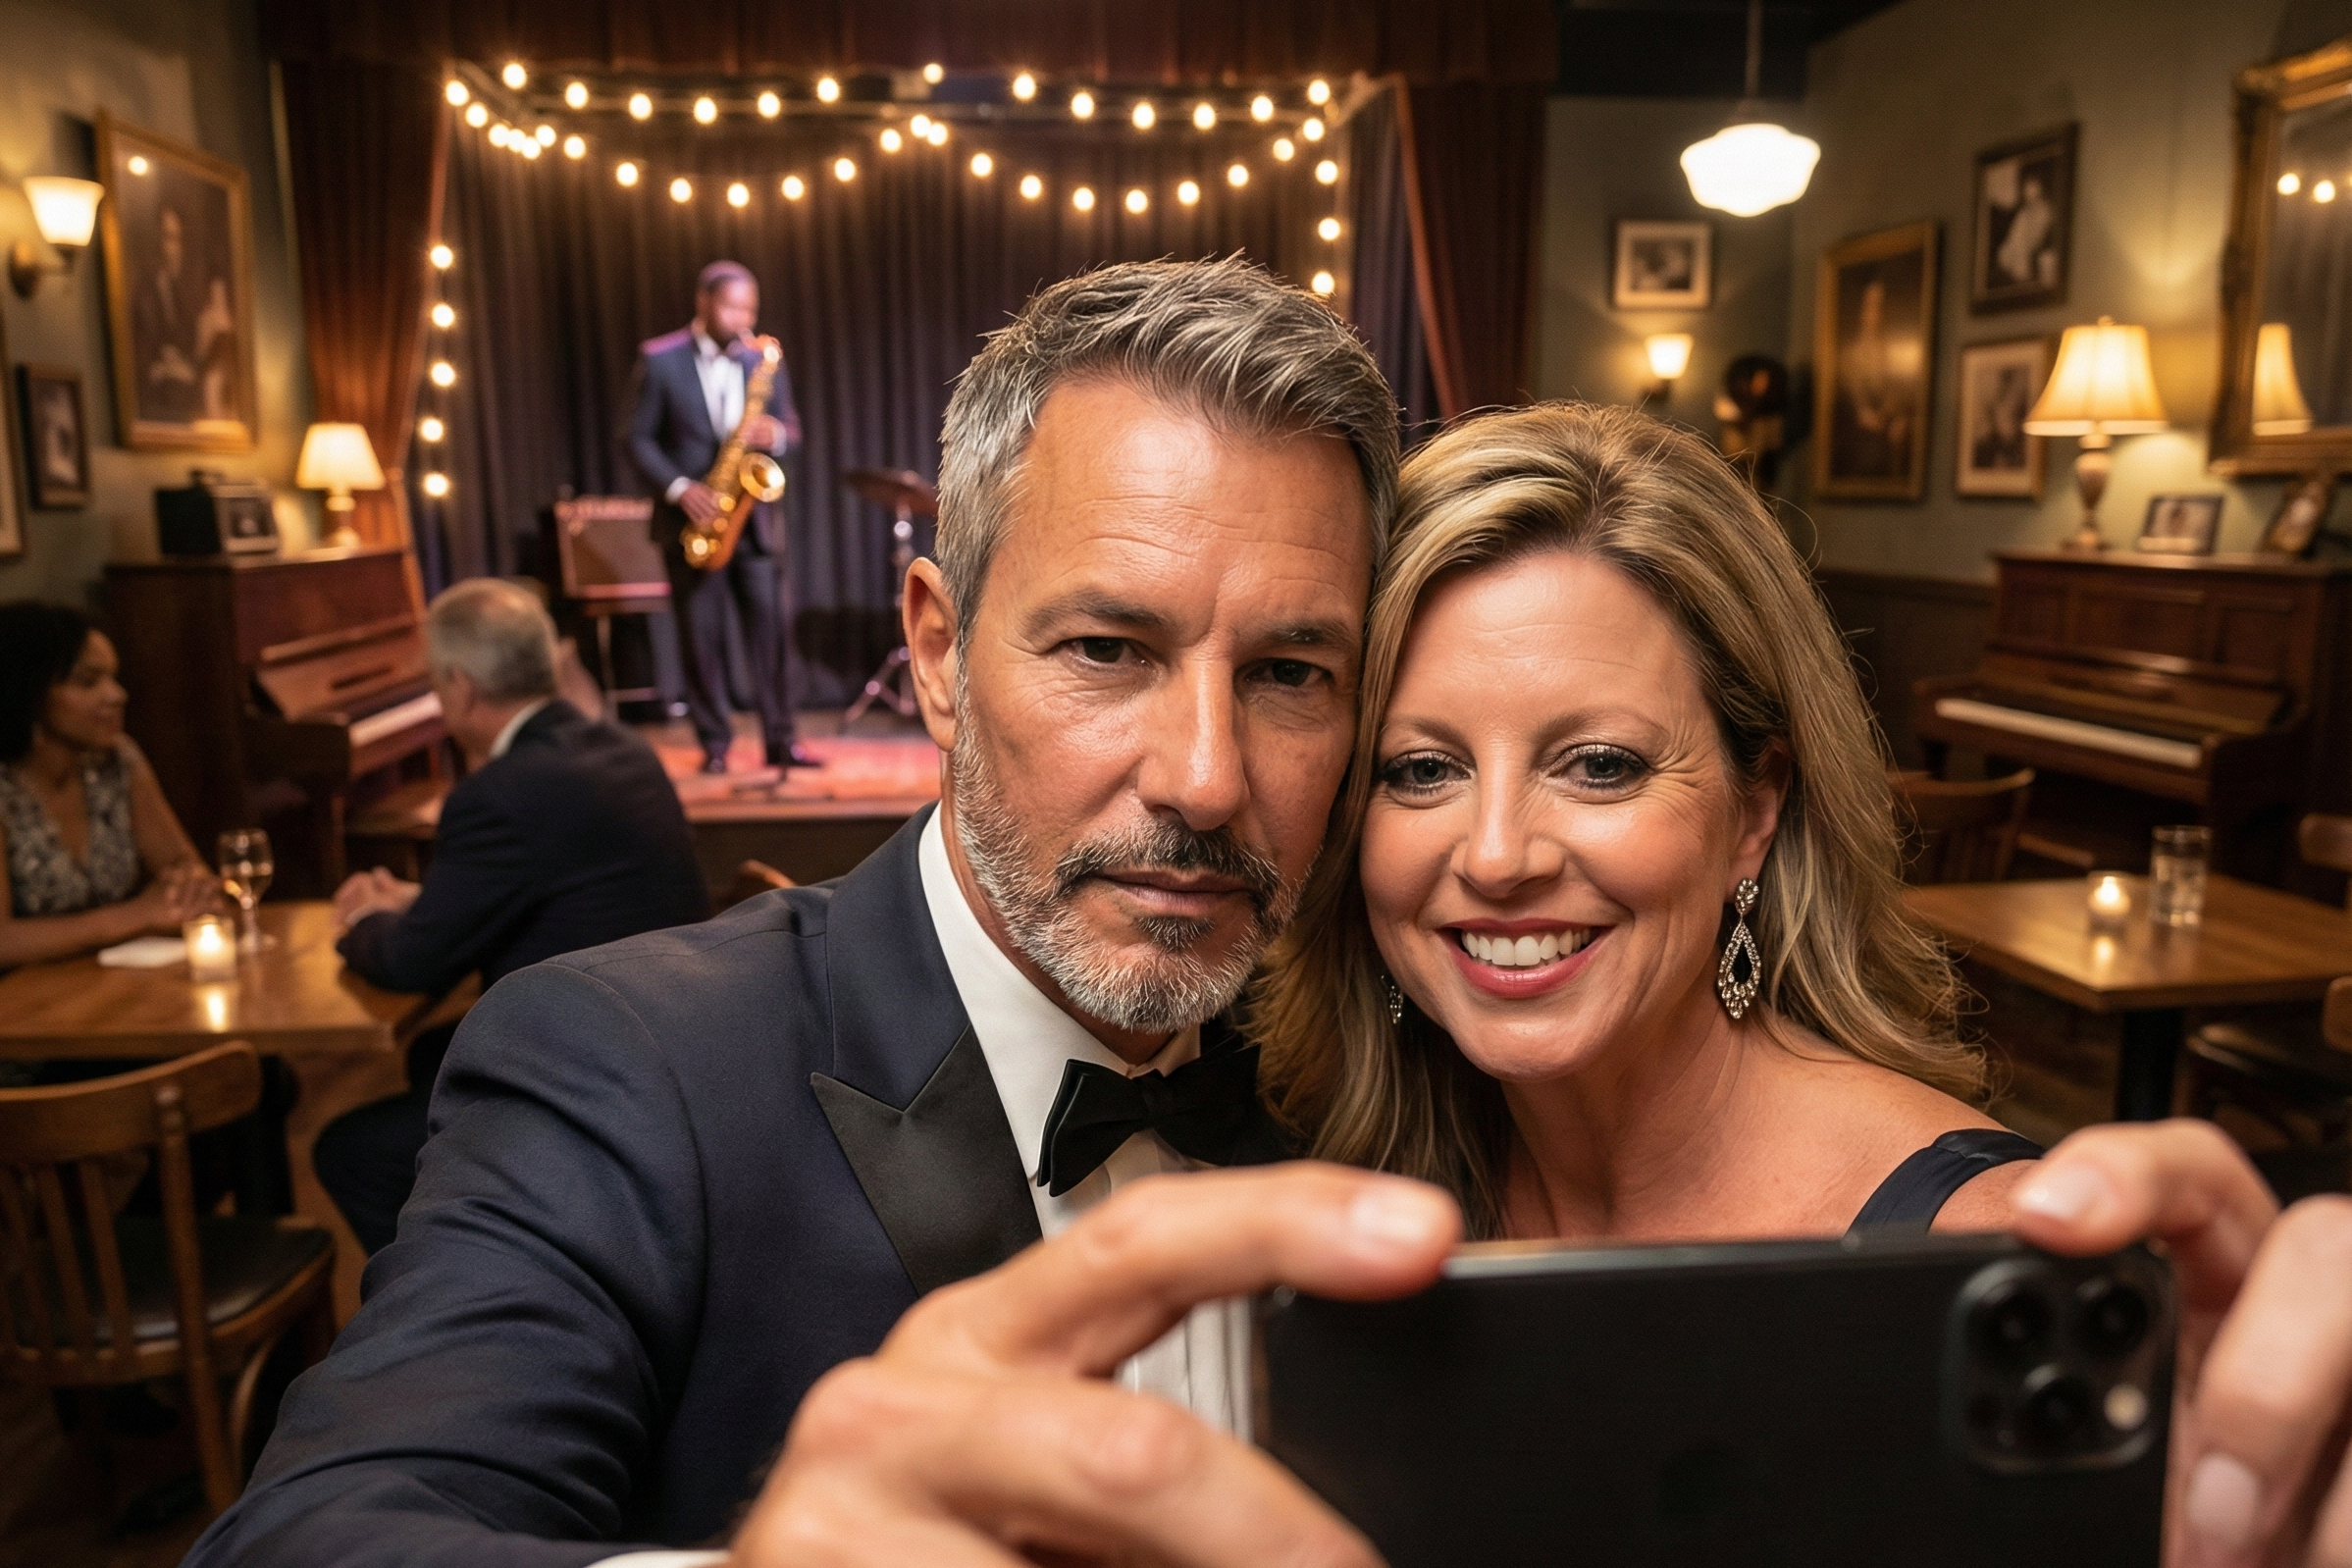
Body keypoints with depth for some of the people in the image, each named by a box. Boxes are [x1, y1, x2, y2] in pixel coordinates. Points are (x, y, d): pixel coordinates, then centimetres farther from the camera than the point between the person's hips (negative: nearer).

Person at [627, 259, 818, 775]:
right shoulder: (660, 359, -2)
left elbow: (791, 429, 10)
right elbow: (639, 438, -2)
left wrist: (775, 434, -13)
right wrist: (680, 489, -16)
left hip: (754, 516, 2)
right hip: (692, 518, -2)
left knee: (772, 627, -1)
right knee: (701, 633, 2)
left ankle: (781, 739, 6)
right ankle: (714, 742, 11)